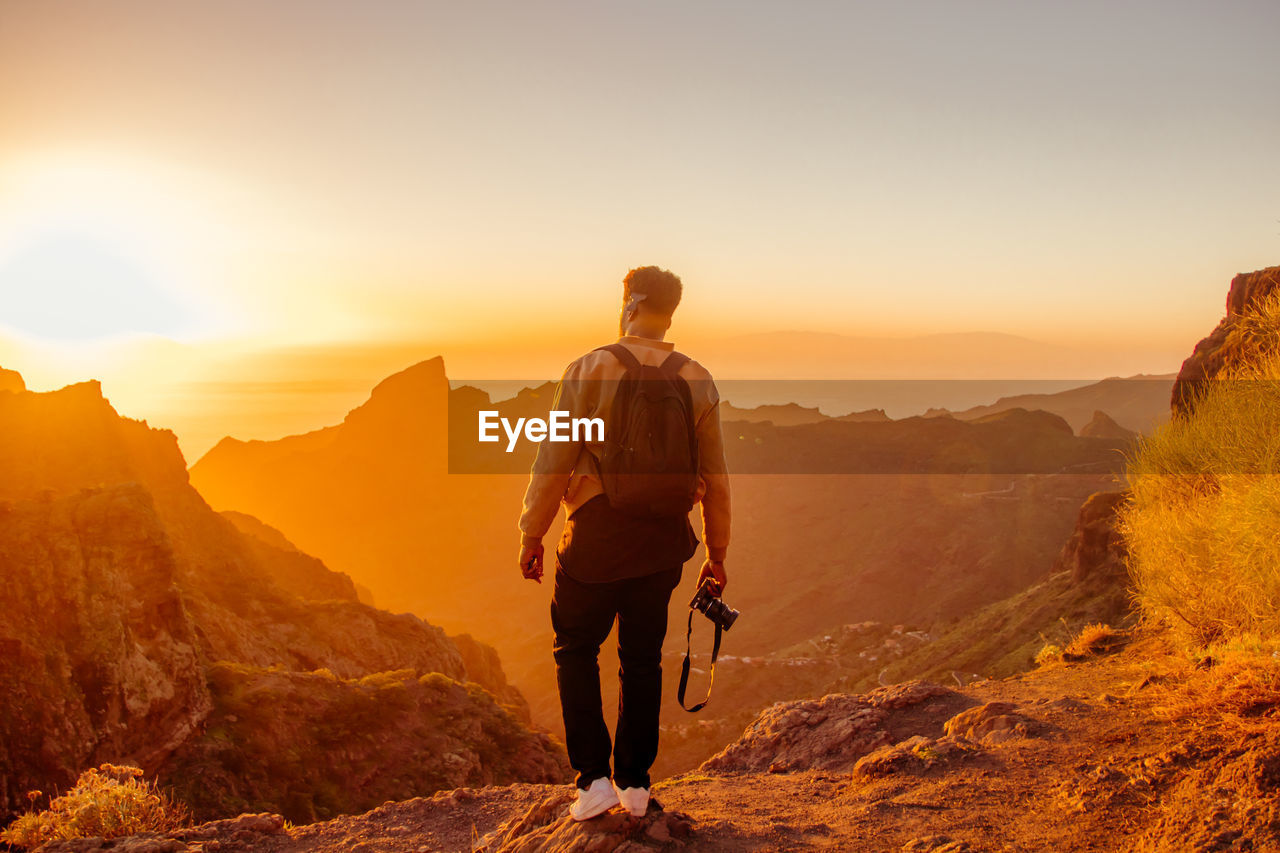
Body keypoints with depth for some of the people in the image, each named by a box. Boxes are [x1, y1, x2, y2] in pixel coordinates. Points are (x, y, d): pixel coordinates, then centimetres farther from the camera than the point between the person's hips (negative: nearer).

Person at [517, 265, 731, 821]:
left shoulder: (590, 370, -8)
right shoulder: (698, 381, 2)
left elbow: (554, 459, -9)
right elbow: (715, 476, 5)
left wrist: (532, 534, 1)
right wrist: (717, 551, 15)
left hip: (597, 534, -3)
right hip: (664, 538, 3)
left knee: (576, 650, 15)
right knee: (643, 657, 15)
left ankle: (594, 776, 10)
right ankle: (635, 782, 24)